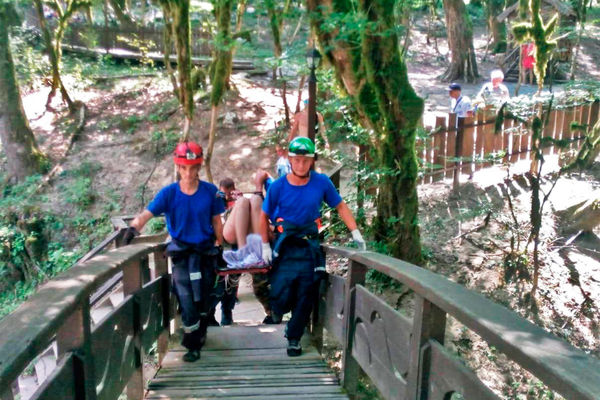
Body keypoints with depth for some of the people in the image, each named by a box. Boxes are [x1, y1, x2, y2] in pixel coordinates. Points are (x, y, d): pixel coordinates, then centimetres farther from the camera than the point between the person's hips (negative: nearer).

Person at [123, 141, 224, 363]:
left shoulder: (210, 191, -6)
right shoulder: (169, 193, -9)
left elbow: (216, 222, 3)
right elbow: (147, 213, -22)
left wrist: (219, 247, 6)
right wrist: (133, 227, -41)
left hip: (206, 252, 1)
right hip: (181, 253, -1)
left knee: (204, 301, 12)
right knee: (187, 301, -6)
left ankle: (201, 334, 39)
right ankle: (193, 346, 11)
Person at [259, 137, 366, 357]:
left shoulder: (322, 182, -8)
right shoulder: (278, 187, -10)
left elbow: (341, 206, 4)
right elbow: (264, 216, 3)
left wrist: (355, 232, -4)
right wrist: (266, 246, 2)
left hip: (310, 248, 2)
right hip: (285, 248, -1)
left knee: (305, 298, 6)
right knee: (281, 297, -7)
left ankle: (294, 338, 26)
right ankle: (278, 310, 30)